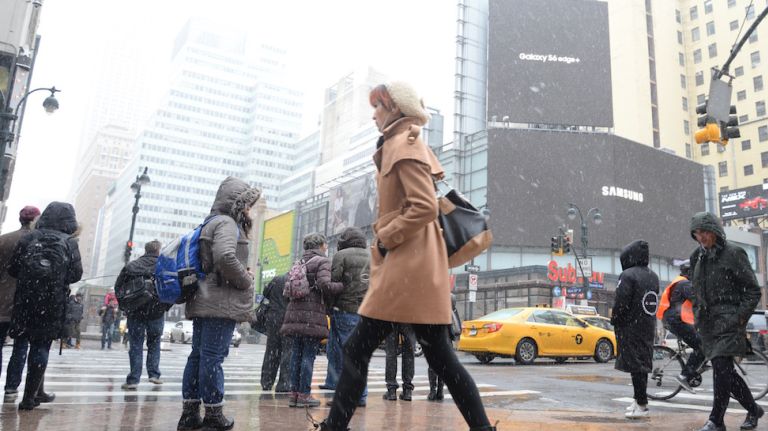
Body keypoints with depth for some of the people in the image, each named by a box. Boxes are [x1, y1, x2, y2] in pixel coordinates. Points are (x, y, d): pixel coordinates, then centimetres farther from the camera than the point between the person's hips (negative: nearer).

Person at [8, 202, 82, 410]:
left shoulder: (29, 238, 2)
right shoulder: (69, 244, -4)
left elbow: (13, 269, 1)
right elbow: (76, 274, -5)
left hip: (25, 301, 3)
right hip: (53, 305, -3)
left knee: (35, 345, 16)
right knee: (41, 347, 5)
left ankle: (37, 392, 25)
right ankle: (29, 397, 5)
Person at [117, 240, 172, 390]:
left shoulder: (131, 266, 4)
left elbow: (118, 286, 5)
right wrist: (166, 307, 7)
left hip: (134, 312, 1)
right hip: (156, 312, -1)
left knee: (136, 344, 6)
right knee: (154, 343, 16)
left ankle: (133, 379, 2)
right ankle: (154, 374, 11)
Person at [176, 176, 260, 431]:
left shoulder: (212, 223, 21)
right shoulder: (227, 223, -10)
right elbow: (225, 257, -27)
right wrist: (246, 280, -14)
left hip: (203, 301, 10)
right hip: (221, 302, -10)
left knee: (198, 355, 10)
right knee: (213, 357, -6)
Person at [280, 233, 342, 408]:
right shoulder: (323, 261, -5)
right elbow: (325, 285, -19)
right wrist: (344, 285, -8)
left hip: (294, 312, 7)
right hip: (312, 315, -7)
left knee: (296, 354, 11)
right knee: (309, 355, -1)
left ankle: (294, 393, 15)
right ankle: (304, 394, 3)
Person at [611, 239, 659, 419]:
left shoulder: (627, 275, -15)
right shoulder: (653, 276, 11)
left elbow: (621, 303, -18)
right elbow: (654, 301, 14)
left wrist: (614, 321, -5)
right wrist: (649, 320, 18)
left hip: (630, 327, -8)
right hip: (648, 327, 8)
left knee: (635, 365, -5)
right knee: (643, 363, 15)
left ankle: (642, 405, -5)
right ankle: (640, 400, 25)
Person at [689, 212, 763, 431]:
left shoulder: (733, 253, -6)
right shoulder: (697, 257, 13)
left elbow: (753, 291, -6)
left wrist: (740, 318, -14)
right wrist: (697, 315, 14)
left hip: (728, 320, -7)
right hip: (707, 322, 7)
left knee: (721, 368, -12)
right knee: (725, 372, 11)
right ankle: (753, 409, 31)